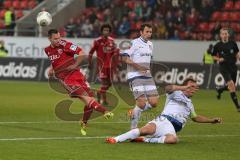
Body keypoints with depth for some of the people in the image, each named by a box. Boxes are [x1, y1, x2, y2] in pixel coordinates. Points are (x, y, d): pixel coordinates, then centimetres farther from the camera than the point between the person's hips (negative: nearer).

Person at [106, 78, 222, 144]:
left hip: (173, 128, 3)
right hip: (164, 120, -3)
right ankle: (116, 139, -38)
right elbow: (168, 88, -7)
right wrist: (184, 88, -20)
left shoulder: (190, 104, 35)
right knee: (147, 130, -37)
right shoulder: (176, 94, 16)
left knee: (173, 139, -37)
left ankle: (145, 140, -29)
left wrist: (212, 120, 41)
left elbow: (196, 118, 50)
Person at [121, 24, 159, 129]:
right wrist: (137, 66, -20)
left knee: (154, 103, -3)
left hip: (147, 76, 8)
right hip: (135, 76, -8)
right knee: (142, 104, -14)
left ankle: (134, 112, 21)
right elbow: (124, 57, -13)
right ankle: (133, 127, 3)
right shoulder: (134, 43, -8)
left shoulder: (150, 44, 17)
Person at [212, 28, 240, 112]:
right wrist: (219, 59, -11)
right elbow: (214, 56, 8)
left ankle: (219, 89, 46)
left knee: (231, 87, 12)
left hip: (233, 67, 4)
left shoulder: (233, 43, 0)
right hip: (224, 68, -4)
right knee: (231, 85, -20)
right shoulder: (217, 46, -4)